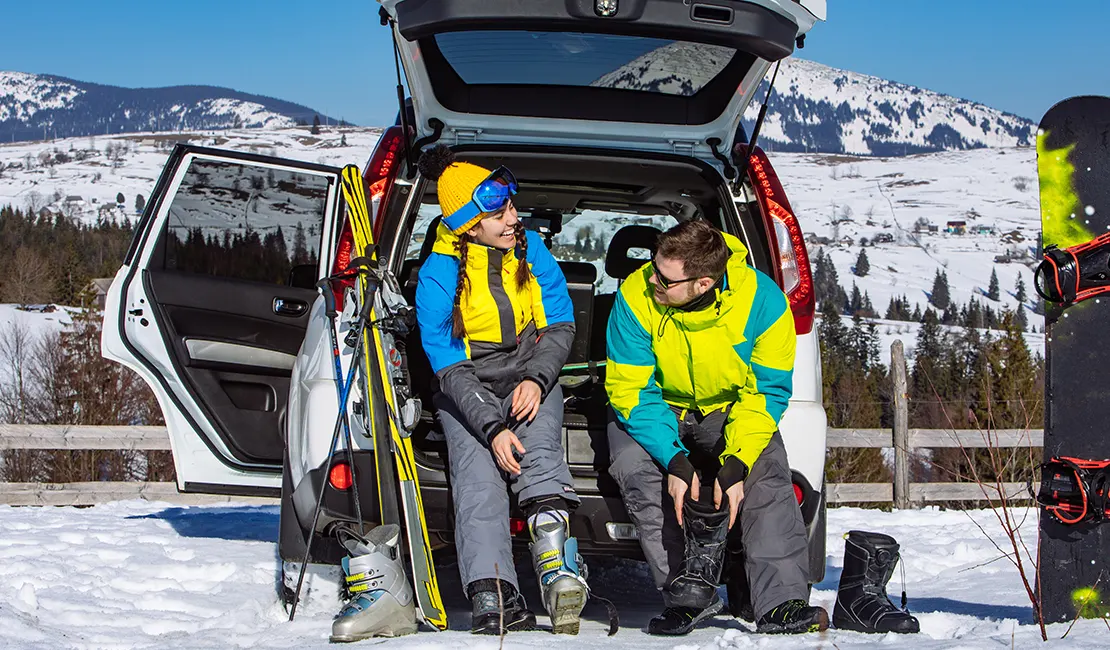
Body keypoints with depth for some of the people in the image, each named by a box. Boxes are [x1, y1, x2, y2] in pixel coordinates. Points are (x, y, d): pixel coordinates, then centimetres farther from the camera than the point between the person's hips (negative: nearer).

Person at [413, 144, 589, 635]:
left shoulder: (530, 249, -1)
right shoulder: (438, 276, -11)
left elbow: (561, 325, 6)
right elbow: (449, 366, -13)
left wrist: (536, 379, -13)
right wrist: (491, 428, -25)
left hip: (530, 379, 2)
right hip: (467, 391, -2)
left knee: (538, 448, -30)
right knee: (477, 474, -27)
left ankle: (558, 567, -48)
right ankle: (493, 598, -42)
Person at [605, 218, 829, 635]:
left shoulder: (762, 301, -24)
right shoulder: (636, 298, -26)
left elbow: (766, 393, -18)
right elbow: (630, 390, -22)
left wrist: (736, 463, -31)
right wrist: (674, 460, -33)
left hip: (729, 408, 0)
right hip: (655, 405, 0)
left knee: (766, 471, -27)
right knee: (634, 465, -29)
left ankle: (781, 604, -29)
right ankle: (690, 593, -24)